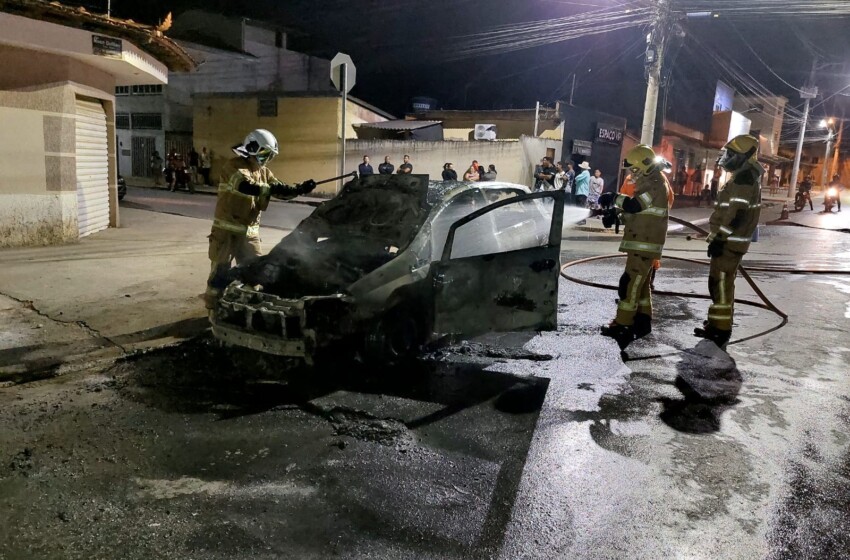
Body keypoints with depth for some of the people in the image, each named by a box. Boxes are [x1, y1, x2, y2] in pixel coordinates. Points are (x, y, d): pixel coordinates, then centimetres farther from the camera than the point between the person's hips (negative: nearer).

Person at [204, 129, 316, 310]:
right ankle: (213, 305, 11)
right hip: (228, 229, -7)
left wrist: (300, 189, -12)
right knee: (221, 269, 0)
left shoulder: (263, 171, 10)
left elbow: (281, 191, 5)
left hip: (250, 231, 7)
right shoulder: (234, 166, -12)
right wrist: (271, 188, -37)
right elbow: (245, 186, -30)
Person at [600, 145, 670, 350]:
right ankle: (643, 320, 24)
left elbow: (634, 205, -27)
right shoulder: (651, 182, 18)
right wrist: (615, 212, 4)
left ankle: (622, 325, -9)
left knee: (630, 283, -10)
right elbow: (636, 212, 19)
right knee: (640, 282, 16)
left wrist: (616, 198, -11)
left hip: (644, 244, -11)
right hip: (643, 243, 11)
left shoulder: (654, 183, -15)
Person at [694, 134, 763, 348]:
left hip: (729, 241, -11)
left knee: (721, 283, -7)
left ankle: (721, 329, -3)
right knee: (721, 283, 16)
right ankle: (717, 324, 26)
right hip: (731, 240, 11)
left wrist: (719, 238, -23)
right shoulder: (747, 177, 18)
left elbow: (737, 213, -24)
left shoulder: (744, 177, -16)